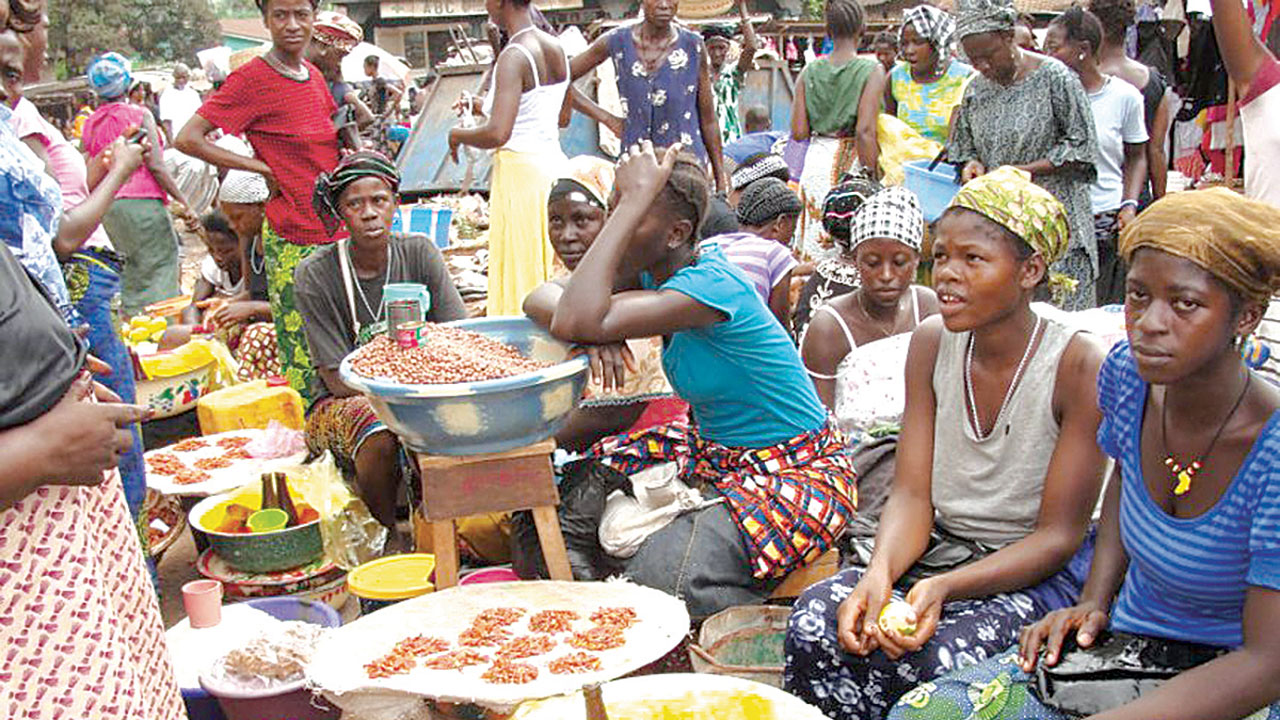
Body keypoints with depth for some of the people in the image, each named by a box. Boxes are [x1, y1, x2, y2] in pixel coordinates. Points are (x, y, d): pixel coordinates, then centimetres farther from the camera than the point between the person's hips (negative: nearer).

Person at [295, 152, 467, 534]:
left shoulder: (419, 253, -2)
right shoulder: (315, 275, -10)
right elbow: (339, 380, -13)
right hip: (342, 402, -2)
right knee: (380, 438, -36)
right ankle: (394, 535, -8)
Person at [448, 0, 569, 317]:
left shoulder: (513, 56, -16)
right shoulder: (556, 48, 8)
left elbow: (498, 134, -25)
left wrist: (458, 134, -5)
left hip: (520, 169, -8)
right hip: (554, 162, 8)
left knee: (520, 273, 0)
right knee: (552, 271, 14)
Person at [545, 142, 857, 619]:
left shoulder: (711, 285, -28)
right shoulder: (655, 270, -2)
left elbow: (578, 322, -38)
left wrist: (634, 200, -33)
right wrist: (599, 341, -28)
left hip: (793, 473, -9)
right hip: (713, 451, 9)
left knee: (662, 574, -29)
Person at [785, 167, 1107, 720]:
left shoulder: (1077, 367, -16)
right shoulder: (931, 344, 0)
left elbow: (1058, 535, -15)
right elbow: (912, 494, -3)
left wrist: (945, 589, -29)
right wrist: (880, 573, -25)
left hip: (1041, 571, -4)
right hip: (938, 546, 4)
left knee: (933, 661, -32)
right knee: (816, 620, -22)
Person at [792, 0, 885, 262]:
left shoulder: (810, 71, 4)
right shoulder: (871, 71, -7)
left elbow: (798, 132, 1)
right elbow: (864, 131, -15)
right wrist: (872, 177, -10)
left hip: (817, 160, 4)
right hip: (852, 161, -4)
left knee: (815, 243, 8)